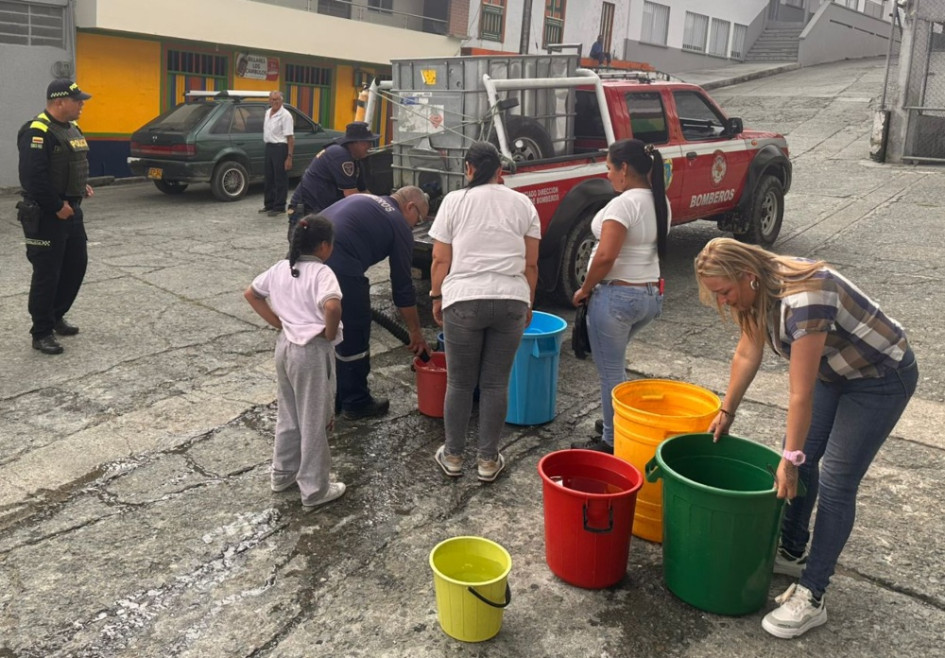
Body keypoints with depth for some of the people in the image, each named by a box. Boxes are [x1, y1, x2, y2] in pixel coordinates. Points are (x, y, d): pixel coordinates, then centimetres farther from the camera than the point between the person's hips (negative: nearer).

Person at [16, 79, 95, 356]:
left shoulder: (72, 128, 12)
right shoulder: (37, 132, -18)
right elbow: (33, 177, -24)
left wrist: (82, 186, 7)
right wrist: (56, 207, -20)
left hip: (71, 211, 9)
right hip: (46, 216, -9)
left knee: (76, 265, 15)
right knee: (47, 273, -2)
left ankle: (56, 316, 32)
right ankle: (41, 333, 9)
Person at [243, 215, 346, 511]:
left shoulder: (280, 269, 7)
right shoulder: (322, 272, -16)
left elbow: (251, 294, 16)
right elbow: (332, 306, -34)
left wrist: (278, 322, 12)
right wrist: (330, 333, -16)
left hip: (285, 346, 8)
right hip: (312, 351, -7)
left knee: (288, 413, 23)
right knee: (314, 421, 3)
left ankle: (282, 473, 36)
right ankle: (314, 490, 13)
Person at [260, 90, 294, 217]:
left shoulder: (285, 115, -13)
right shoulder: (267, 113, 12)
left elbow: (290, 138, -16)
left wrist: (289, 157, -20)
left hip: (280, 147, -8)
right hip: (269, 147, 8)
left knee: (280, 179, -2)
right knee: (269, 177, 15)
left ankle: (279, 207, 4)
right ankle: (269, 204, 26)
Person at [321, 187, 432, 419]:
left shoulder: (363, 200, 27)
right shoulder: (399, 225, 6)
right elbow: (402, 286, 8)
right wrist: (416, 333, 17)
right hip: (340, 269, -8)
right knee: (354, 337, 10)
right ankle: (356, 403, 24)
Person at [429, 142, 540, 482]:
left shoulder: (454, 201, 2)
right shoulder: (522, 204, 8)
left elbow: (441, 260, 1)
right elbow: (531, 263, 7)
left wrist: (437, 297, 13)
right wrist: (527, 302, 18)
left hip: (463, 301, -2)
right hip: (511, 302, 2)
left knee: (459, 383, 10)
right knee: (496, 383, 10)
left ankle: (453, 456, 21)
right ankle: (488, 460, 17)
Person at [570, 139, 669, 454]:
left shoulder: (624, 204, -19)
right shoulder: (661, 202, 8)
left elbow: (605, 256, -25)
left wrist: (584, 289, -9)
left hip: (618, 296, -9)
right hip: (652, 294, 9)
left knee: (611, 372, 3)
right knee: (614, 364, 26)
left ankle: (612, 442, 14)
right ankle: (617, 425, 33)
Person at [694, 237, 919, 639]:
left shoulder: (804, 297, -37)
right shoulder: (757, 290, -10)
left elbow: (801, 392, -31)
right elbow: (747, 354, 2)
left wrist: (790, 459, -23)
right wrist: (727, 412, 8)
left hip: (881, 378, -8)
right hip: (834, 373, 8)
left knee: (835, 482, -9)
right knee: (803, 460, 11)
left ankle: (811, 598, -2)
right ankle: (791, 552, 30)